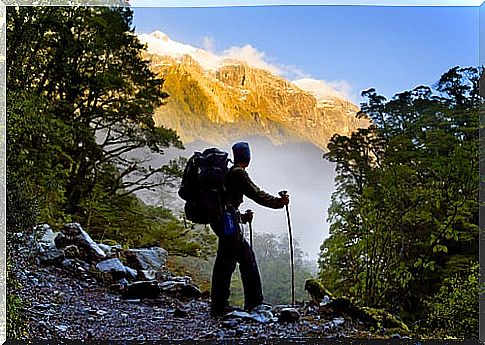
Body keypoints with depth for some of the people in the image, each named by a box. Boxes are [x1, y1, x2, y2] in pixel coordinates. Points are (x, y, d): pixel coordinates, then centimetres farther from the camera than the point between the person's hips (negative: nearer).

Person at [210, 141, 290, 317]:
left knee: (247, 255, 13)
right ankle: (219, 306, -4)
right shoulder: (238, 173, -8)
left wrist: (242, 217, 27)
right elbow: (256, 194, -13)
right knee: (226, 262, -8)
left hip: (222, 220, 10)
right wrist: (278, 202, -6)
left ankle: (253, 301, 17)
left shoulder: (229, 173, 21)